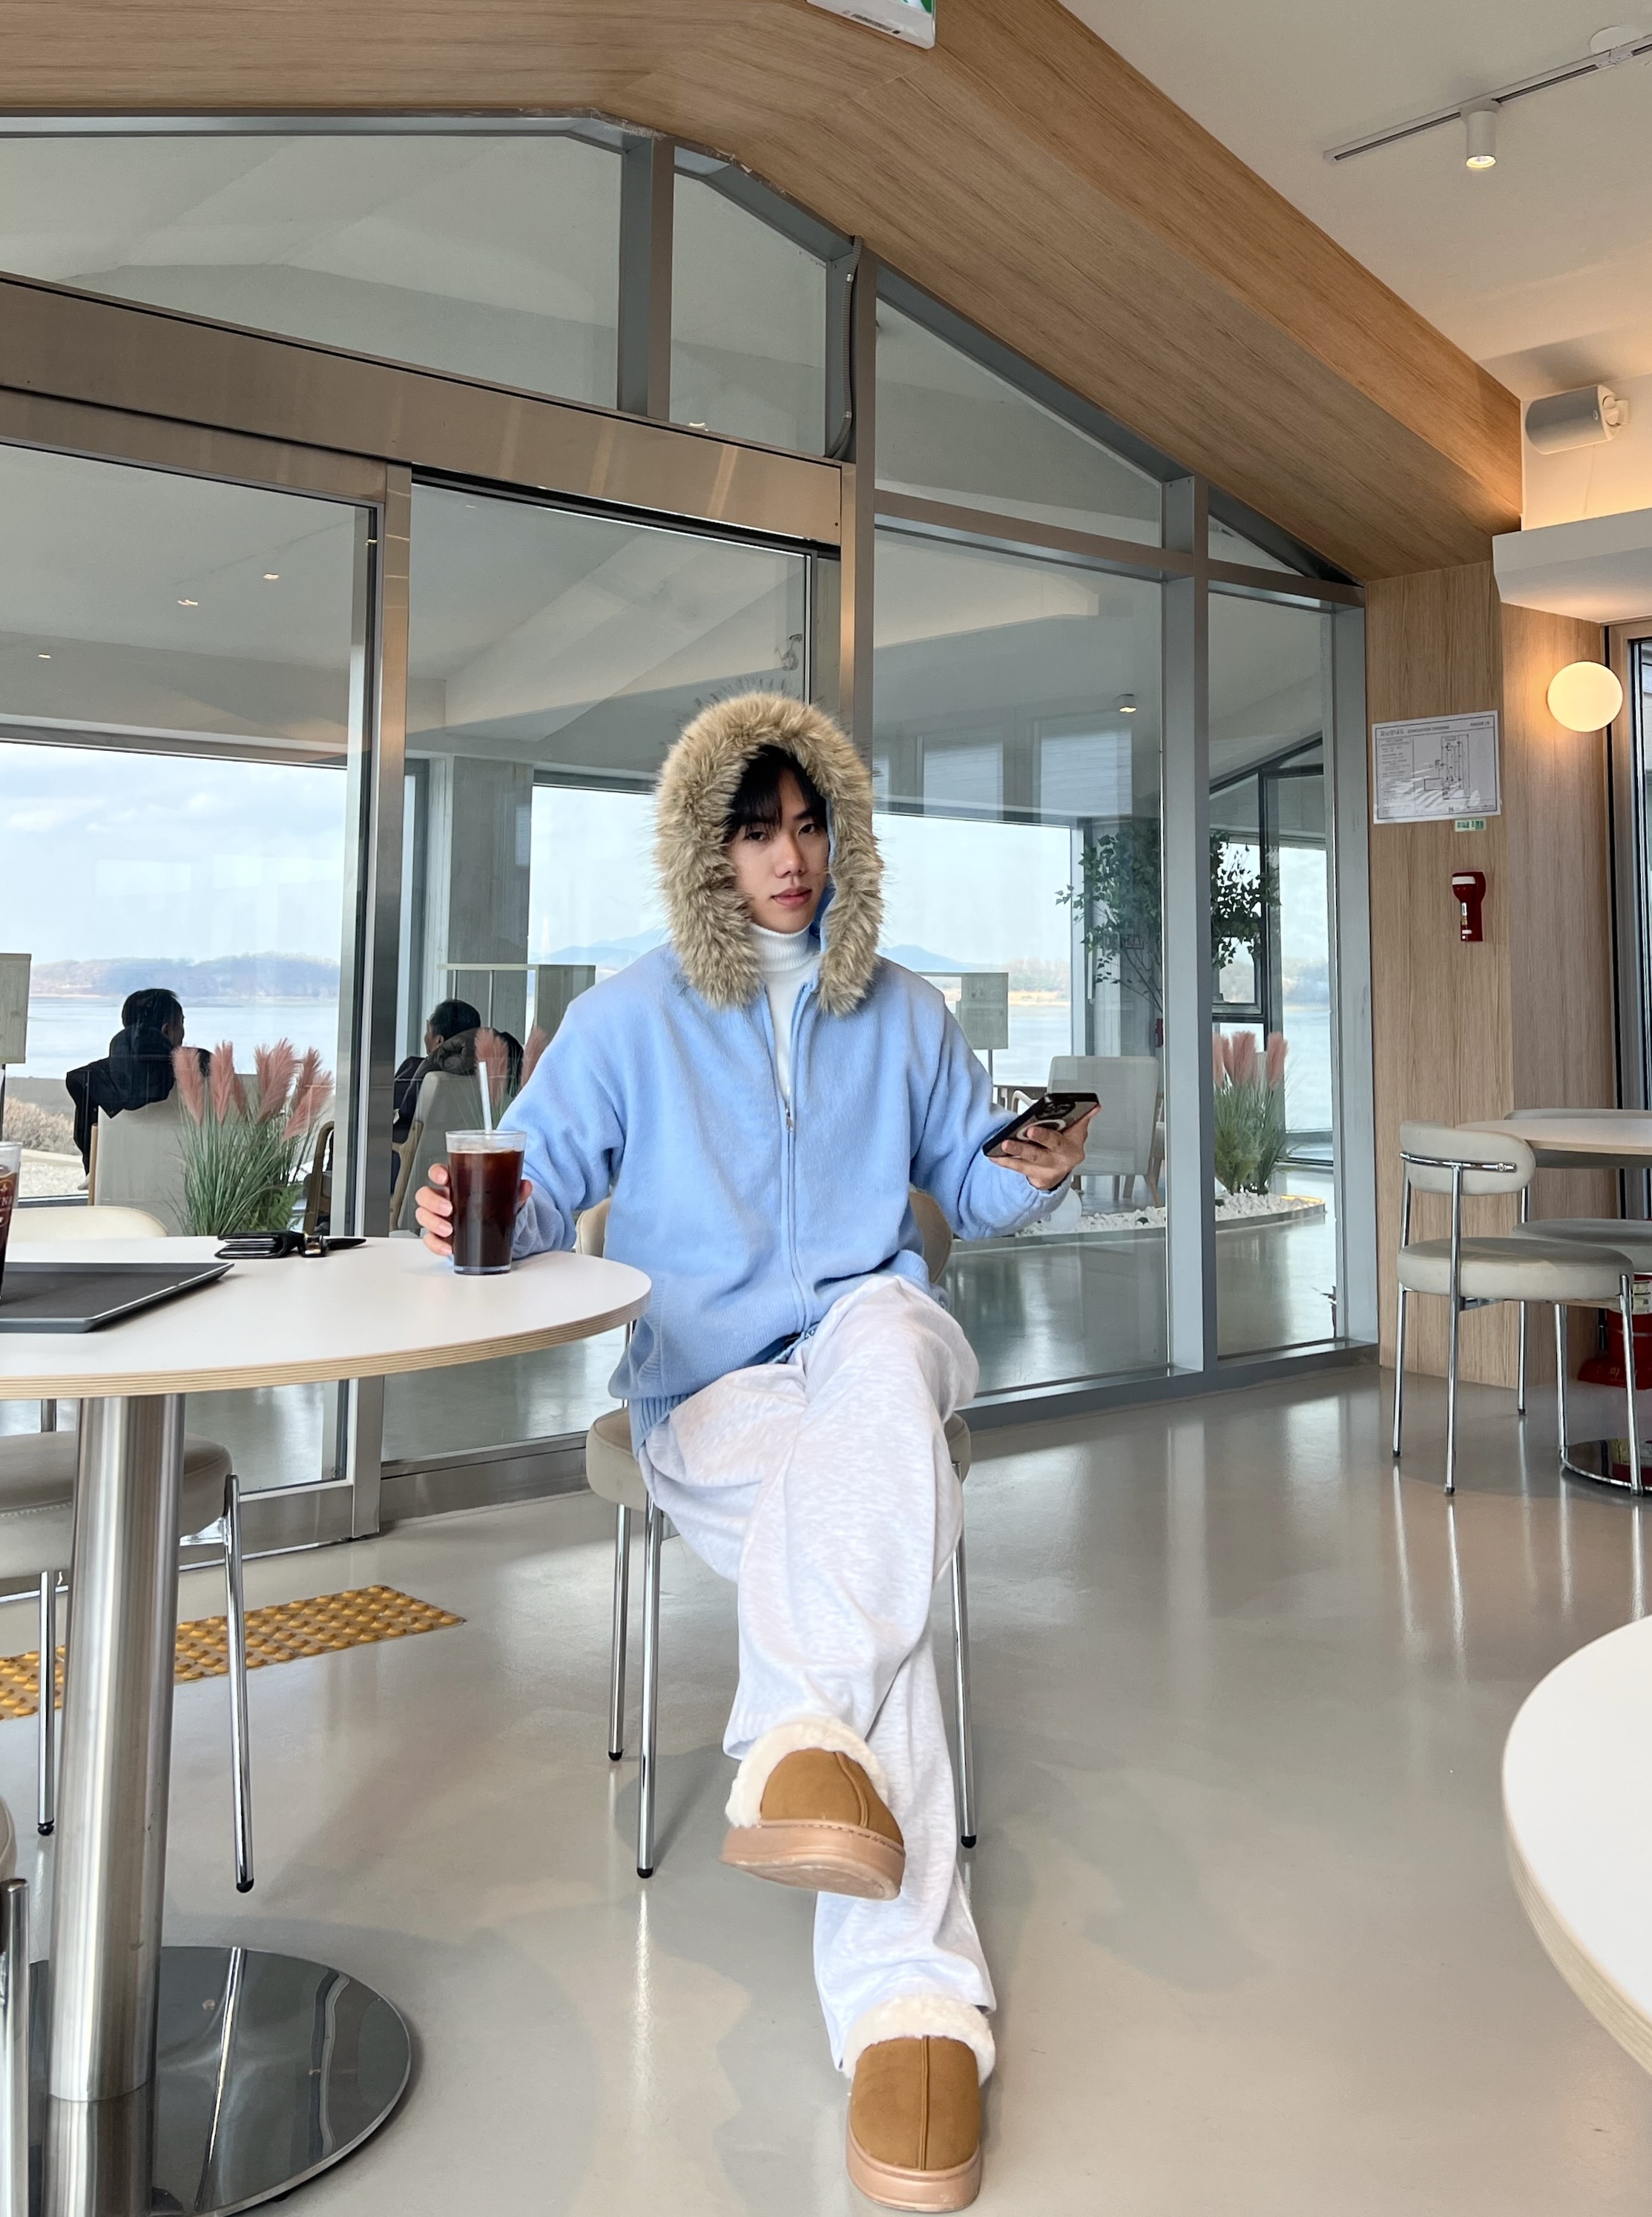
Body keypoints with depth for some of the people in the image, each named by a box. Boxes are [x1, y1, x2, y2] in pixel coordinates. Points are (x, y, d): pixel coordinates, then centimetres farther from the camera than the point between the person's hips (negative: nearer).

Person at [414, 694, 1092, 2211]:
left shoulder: (903, 1014, 16)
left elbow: (970, 1186, 19)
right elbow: (544, 1175, 2)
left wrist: (1035, 1178, -5)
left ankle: (806, 1739, -50)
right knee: (882, 1525, -34)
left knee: (879, 1325, -39)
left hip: (876, 1342, 2)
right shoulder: (630, 1019, 8)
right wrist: (482, 1217, -22)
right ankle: (912, 2001, -40)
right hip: (709, 1388, -1)